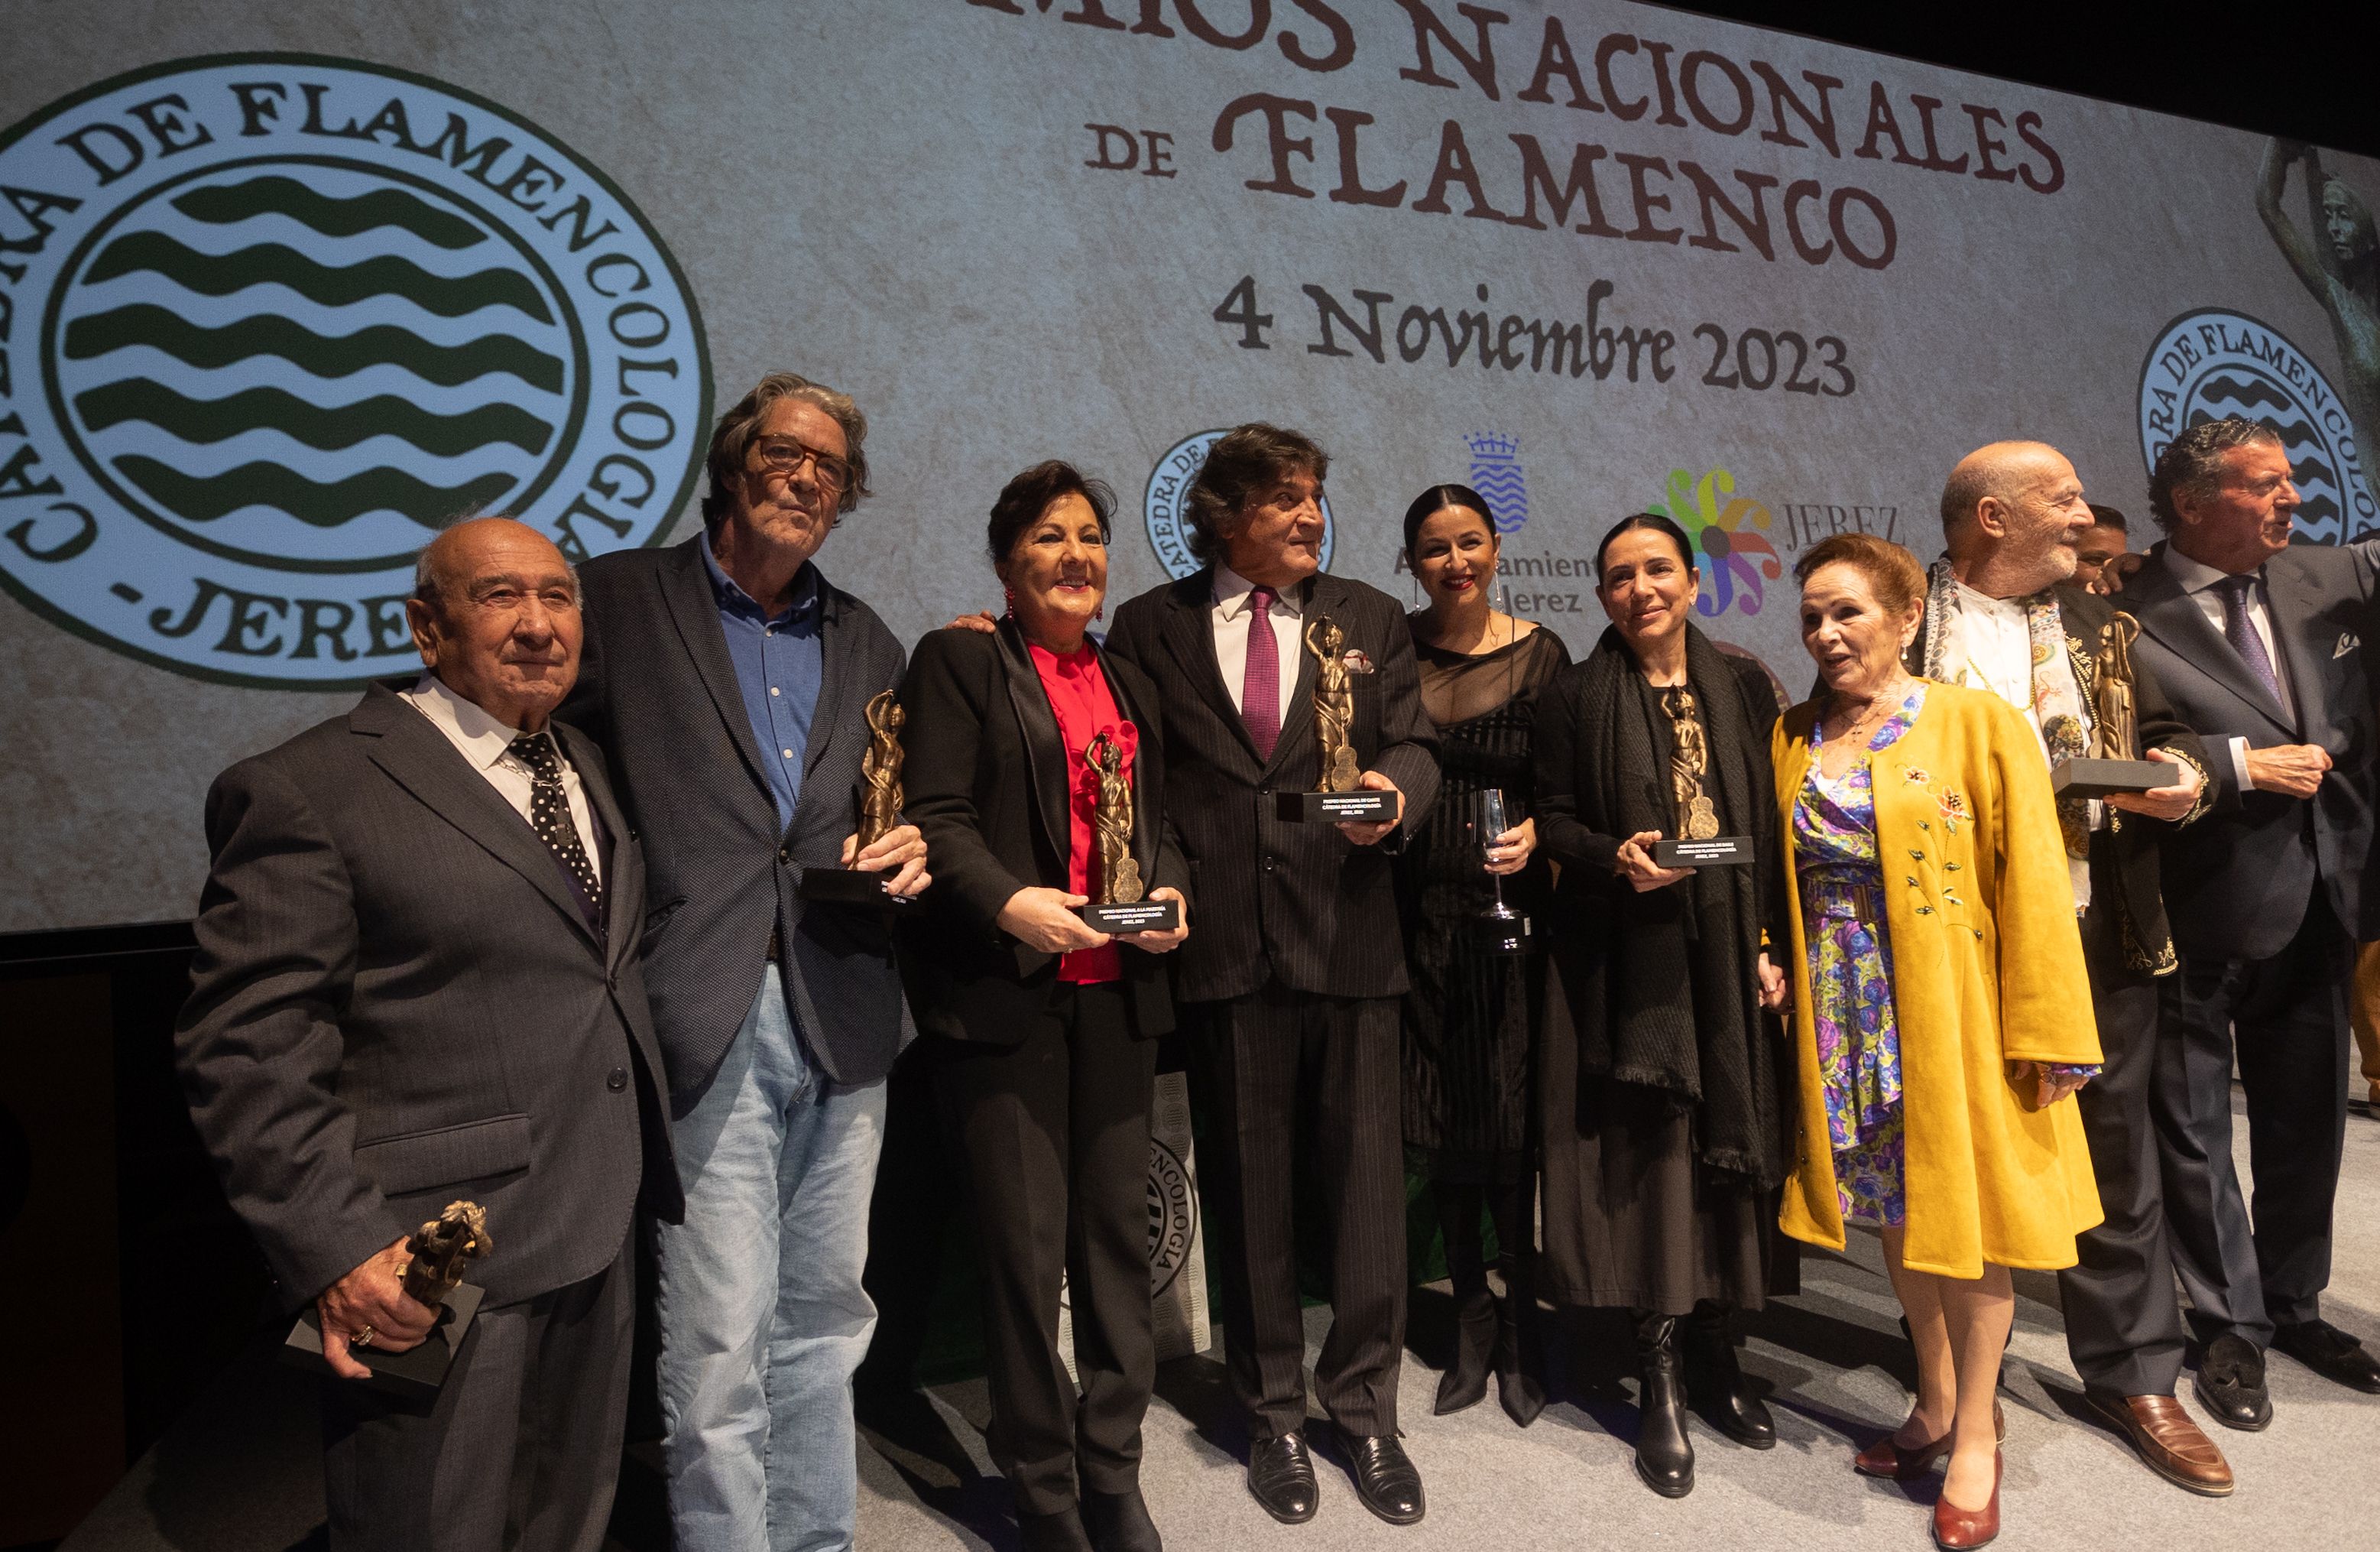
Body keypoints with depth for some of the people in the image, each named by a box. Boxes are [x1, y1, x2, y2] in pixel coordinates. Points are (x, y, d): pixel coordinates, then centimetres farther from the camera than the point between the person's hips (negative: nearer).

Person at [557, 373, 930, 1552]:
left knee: (822, 1324, 16)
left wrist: (909, 854, 0)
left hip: (840, 1013, 5)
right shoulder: (620, 598, 2)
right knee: (718, 1346, -1)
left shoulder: (867, 642, 16)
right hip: (705, 1017, -4)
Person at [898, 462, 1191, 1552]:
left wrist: (1170, 888, -1)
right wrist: (1011, 902, -24)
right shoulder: (959, 662, 0)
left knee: (1117, 1232, 10)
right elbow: (936, 816, -9)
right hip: (1005, 990, -5)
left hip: (1115, 991, 5)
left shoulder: (1129, 685, 18)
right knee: (1025, 1244, 2)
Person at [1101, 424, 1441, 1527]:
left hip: (1349, 932, 1)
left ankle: (1364, 1405, 25)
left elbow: (1410, 744, 4)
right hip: (1222, 935, -1)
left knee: (1366, 1169, 5)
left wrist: (1395, 793, -15)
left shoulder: (1372, 620, 12)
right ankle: (1273, 1414, 27)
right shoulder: (1151, 627, 7)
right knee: (1247, 1180, 10)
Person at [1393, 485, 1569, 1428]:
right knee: (1442, 1123, 8)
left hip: (1511, 911, -1)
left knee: (1509, 1119, -1)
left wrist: (1533, 831, -16)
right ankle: (1472, 1319, 26)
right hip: (1422, 909, 2)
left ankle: (1519, 1324, 20)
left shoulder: (1538, 653, 1)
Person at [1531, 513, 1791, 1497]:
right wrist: (1616, 857, -19)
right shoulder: (1577, 700, 2)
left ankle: (1717, 1349, 22)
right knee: (1649, 1146, -1)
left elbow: (1775, 823, 6)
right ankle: (1659, 1378, 9)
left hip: (1730, 952, 3)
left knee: (1731, 1139, 6)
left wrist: (1773, 943, -1)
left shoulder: (1742, 687, 8)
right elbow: (1553, 821, 1)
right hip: (1628, 960, -2)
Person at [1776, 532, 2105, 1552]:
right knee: (1894, 1203, 14)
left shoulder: (1981, 723, -7)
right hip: (1846, 1008, 4)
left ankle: (1975, 1433, 23)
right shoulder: (1792, 738, 5)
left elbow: (2032, 883, -10)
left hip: (1954, 1003, -4)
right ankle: (1934, 1406, 32)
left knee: (1966, 1207, 5)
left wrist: (2046, 1032, -12)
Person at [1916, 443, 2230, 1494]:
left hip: (2097, 932, 4)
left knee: (2114, 1159, 12)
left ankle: (2136, 1377, 30)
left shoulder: (2103, 627, 11)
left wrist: (2186, 776, -7)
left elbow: (2165, 738, 14)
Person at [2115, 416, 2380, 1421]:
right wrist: (2242, 765, -20)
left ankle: (2294, 1305, 40)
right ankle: (2231, 1327, 28)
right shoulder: (2125, 617, -16)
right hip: (2200, 913, -6)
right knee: (2196, 1131, 9)